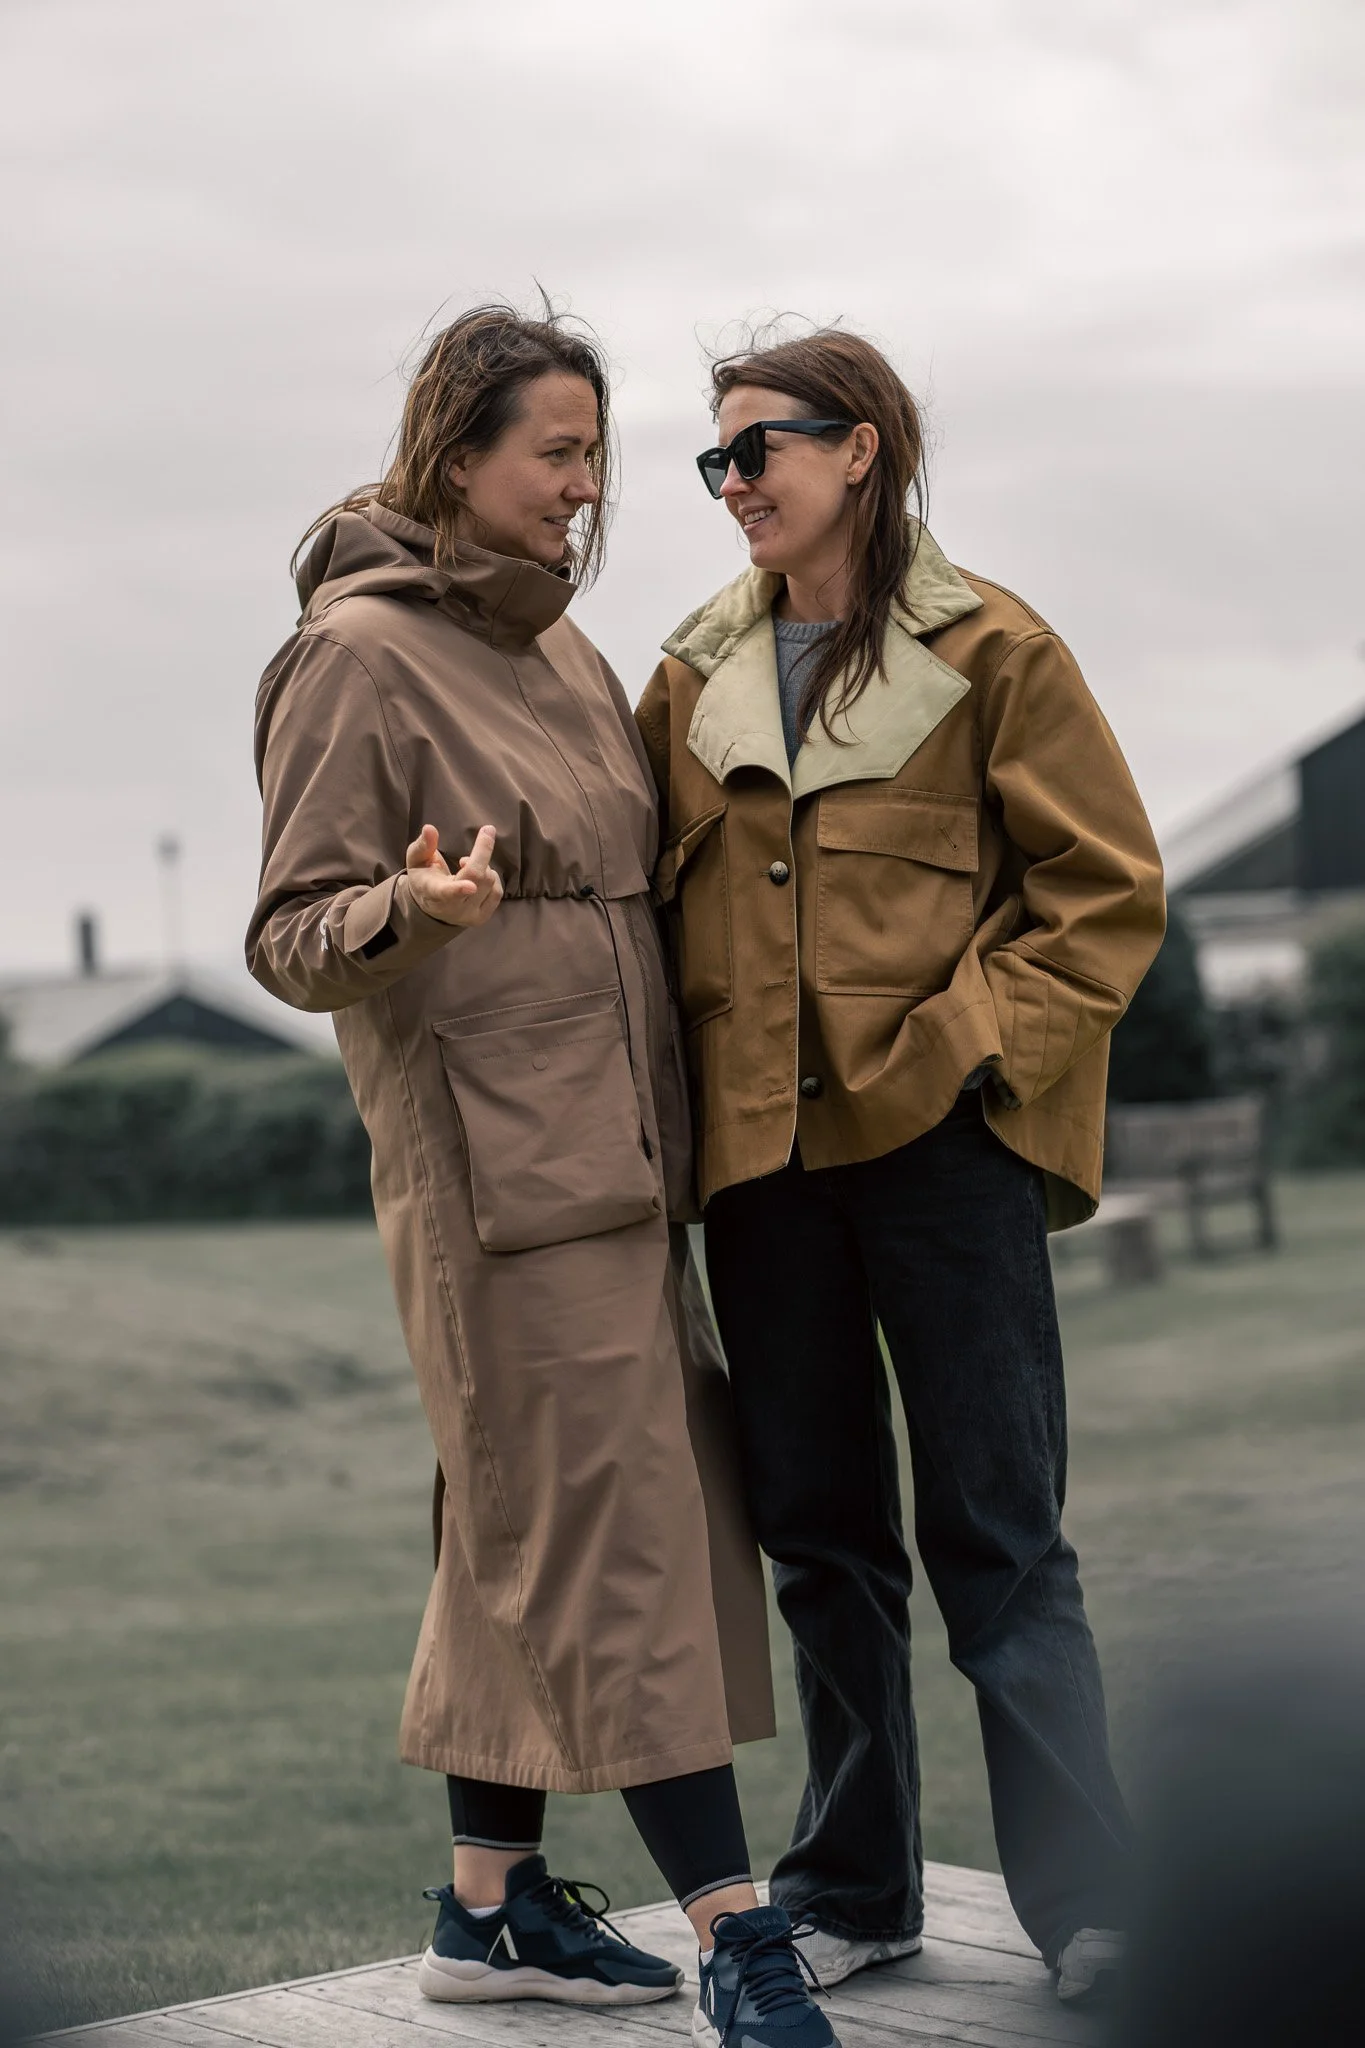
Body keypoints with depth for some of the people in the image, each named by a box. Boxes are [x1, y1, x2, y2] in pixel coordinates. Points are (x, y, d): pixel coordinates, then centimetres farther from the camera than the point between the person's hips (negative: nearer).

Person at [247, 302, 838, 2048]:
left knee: (533, 1529, 12)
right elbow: (292, 939, -12)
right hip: (488, 1149, -9)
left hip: (611, 1144, 9)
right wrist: (415, 906, -30)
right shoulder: (358, 653, -10)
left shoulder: (555, 642, 15)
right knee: (614, 1524, -8)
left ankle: (490, 1902, 20)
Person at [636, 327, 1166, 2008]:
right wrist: (685, 1082, 1)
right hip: (759, 1152, 5)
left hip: (944, 1144, -4)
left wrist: (969, 1044, -12)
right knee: (817, 1534, 12)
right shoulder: (694, 682, 11)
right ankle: (851, 1890, 23)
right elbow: (651, 897, 15)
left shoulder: (987, 654, -2)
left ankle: (1086, 1910, 4)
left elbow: (1108, 891, -3)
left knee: (997, 1536, -2)